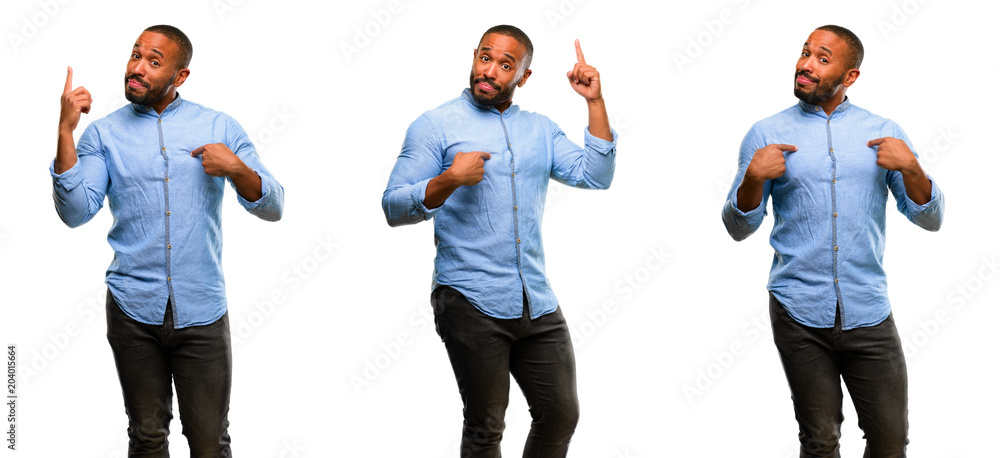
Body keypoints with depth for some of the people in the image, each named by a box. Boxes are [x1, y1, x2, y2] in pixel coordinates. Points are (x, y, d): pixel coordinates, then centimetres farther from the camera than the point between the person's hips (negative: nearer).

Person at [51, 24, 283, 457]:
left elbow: (272, 207, 3)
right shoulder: (104, 133, 6)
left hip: (201, 310, -1)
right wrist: (65, 131, -15)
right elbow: (76, 212, -7)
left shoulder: (219, 127, 5)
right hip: (134, 308, 1)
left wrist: (236, 169, -17)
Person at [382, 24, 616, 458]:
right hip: (472, 304, -5)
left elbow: (595, 176, 5)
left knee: (561, 415, 8)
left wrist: (595, 102, 0)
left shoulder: (539, 130, 16)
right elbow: (394, 207, -5)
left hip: (538, 304, 5)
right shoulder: (436, 125, 1)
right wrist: (450, 181, -21)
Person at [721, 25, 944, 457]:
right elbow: (738, 227, 5)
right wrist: (754, 178, -13)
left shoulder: (883, 132, 7)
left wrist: (911, 168, -12)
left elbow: (929, 219, 5)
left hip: (868, 312, 1)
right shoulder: (766, 134, 5)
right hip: (800, 313, -1)